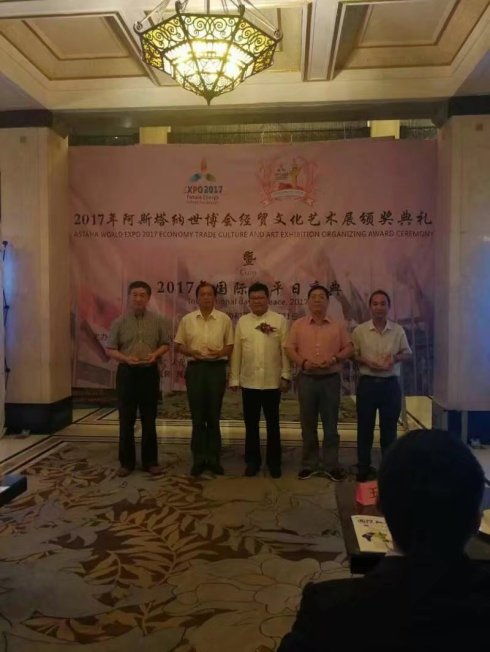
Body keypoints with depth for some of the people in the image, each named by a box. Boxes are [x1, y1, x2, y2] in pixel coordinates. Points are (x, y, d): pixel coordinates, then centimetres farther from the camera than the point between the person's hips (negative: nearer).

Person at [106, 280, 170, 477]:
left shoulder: (158, 321, 2)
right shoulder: (119, 322, 0)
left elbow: (165, 344, 6)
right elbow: (110, 350, 1)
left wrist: (155, 354, -14)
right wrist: (126, 358, -17)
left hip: (150, 372, 0)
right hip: (127, 372, 0)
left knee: (149, 420, 7)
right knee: (126, 420, 5)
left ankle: (150, 461, 18)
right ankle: (127, 462, 17)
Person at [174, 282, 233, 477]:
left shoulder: (224, 319, 2)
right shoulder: (187, 319, 4)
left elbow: (231, 346, 5)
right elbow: (179, 345, 7)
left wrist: (219, 352, -15)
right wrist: (191, 352, -12)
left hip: (217, 368, 0)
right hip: (195, 368, 1)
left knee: (213, 415, 6)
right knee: (197, 416, 5)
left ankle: (214, 458, 16)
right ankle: (198, 459, 14)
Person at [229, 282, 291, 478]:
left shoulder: (279, 320, -1)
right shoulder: (242, 321, 5)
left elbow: (285, 350, -2)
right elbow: (236, 351, 4)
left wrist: (285, 376, -6)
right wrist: (234, 378, 2)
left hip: (272, 381, -2)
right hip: (249, 382, 2)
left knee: (273, 424, 9)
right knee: (251, 425, 11)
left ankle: (274, 462, 22)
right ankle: (252, 461, 23)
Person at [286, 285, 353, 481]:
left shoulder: (338, 326, 6)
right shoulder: (298, 325, 5)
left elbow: (349, 348, 5)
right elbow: (289, 349, 0)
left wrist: (335, 358, -13)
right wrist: (303, 362, -16)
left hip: (331, 379, 0)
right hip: (306, 379, 0)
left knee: (330, 424, 5)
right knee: (308, 425, 8)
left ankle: (331, 465, 14)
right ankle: (310, 464, 19)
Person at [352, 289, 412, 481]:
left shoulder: (398, 330, 2)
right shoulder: (360, 330, -2)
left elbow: (408, 353, 8)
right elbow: (352, 354, 2)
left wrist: (395, 358, -13)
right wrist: (367, 362, -16)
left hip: (390, 384, 1)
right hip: (367, 383, -1)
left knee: (389, 428, 9)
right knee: (365, 427, 6)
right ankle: (364, 469, 17)